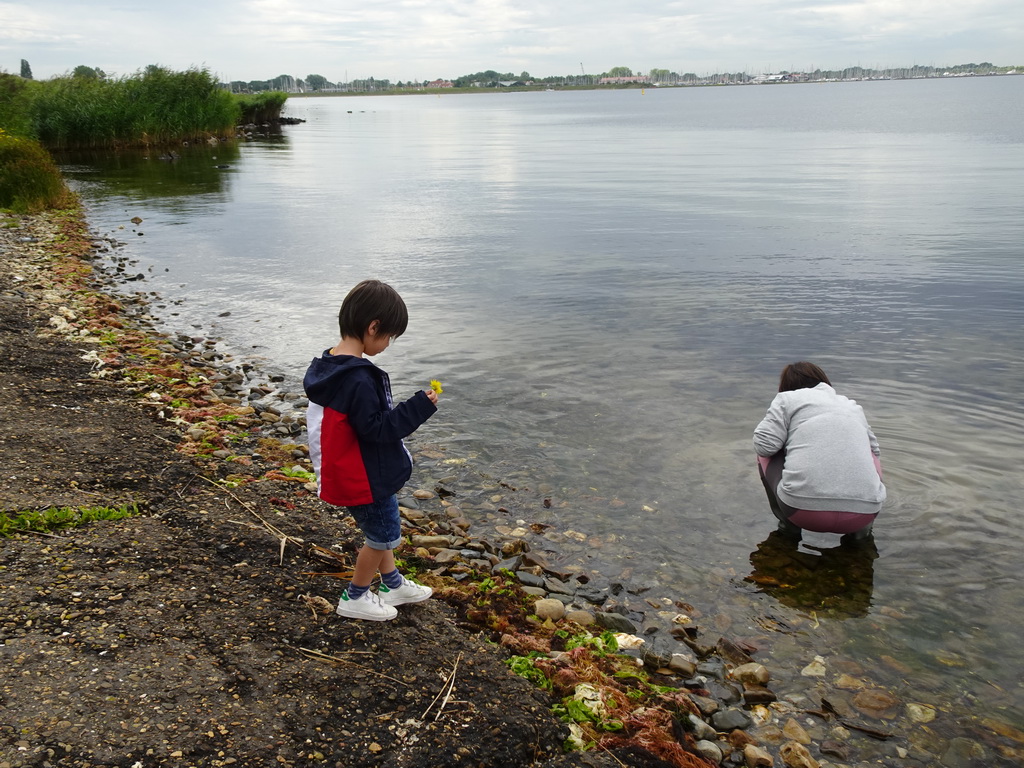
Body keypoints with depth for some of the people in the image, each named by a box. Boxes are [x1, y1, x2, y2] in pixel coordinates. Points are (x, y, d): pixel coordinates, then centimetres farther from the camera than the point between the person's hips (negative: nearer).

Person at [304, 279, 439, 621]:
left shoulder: (332, 366, 1)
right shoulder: (358, 380, -31)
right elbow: (376, 428, -27)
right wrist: (418, 407, -23)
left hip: (367, 473, 10)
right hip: (365, 478, -10)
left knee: (382, 529, 25)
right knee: (383, 535, 10)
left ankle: (392, 584, 42)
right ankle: (355, 597, 27)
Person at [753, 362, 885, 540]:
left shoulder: (787, 398, 14)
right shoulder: (853, 406, 27)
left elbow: (764, 445, 2)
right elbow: (873, 449, 35)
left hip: (804, 510, -3)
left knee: (766, 457, 24)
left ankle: (788, 524, 18)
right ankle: (862, 528, 21)